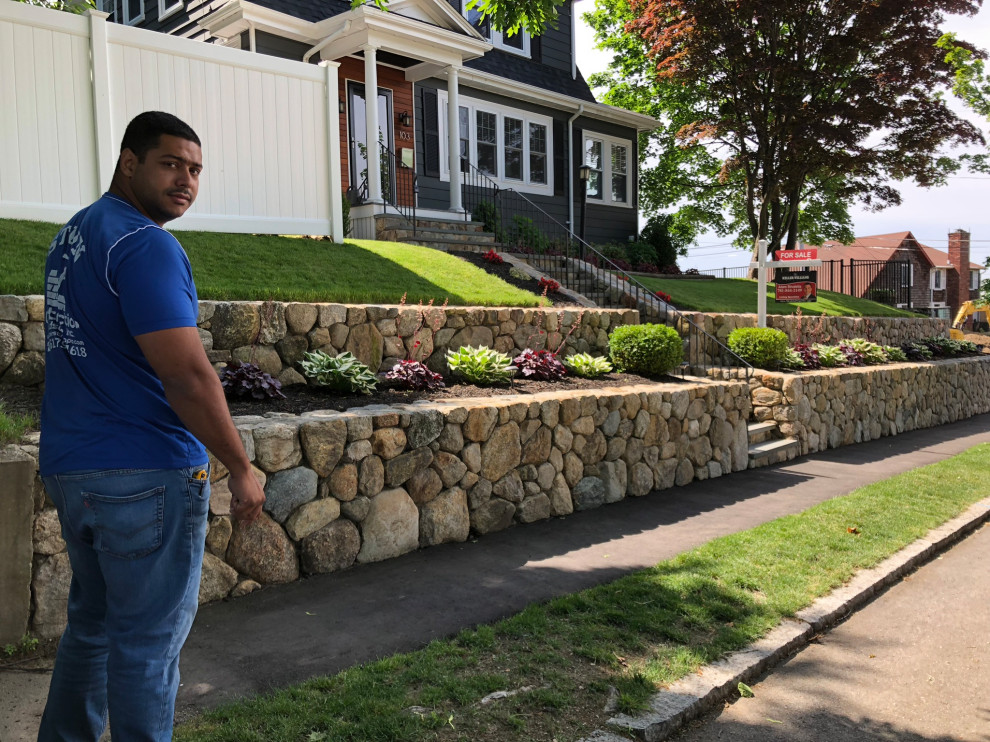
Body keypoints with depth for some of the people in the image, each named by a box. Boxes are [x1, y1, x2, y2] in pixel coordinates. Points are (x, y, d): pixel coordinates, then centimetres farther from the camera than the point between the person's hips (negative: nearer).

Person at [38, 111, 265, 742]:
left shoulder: (72, 235, 14)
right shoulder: (146, 245, -16)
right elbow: (187, 376, -23)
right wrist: (242, 469, -14)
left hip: (70, 470, 9)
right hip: (147, 476, -9)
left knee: (92, 625, 21)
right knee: (148, 642, 3)